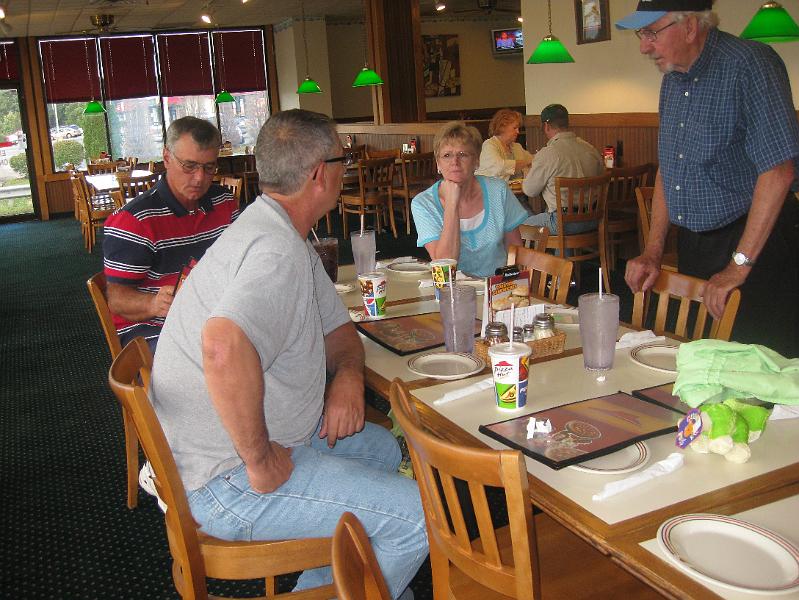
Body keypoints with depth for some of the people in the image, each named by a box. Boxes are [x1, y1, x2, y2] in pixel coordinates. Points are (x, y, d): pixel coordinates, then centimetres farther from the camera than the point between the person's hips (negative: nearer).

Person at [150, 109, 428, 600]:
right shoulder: (278, 251, -26)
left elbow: (337, 326, 17)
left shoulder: (283, 234, 8)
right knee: (421, 517, -10)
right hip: (227, 480, -10)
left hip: (266, 436, 11)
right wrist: (260, 462, -31)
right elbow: (224, 348, -45)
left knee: (383, 448, 26)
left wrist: (349, 374, -5)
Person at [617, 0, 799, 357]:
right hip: (693, 244, 8)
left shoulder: (749, 64, -16)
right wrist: (653, 252, 9)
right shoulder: (672, 79, 9)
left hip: (757, 239, -7)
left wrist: (738, 266, -21)